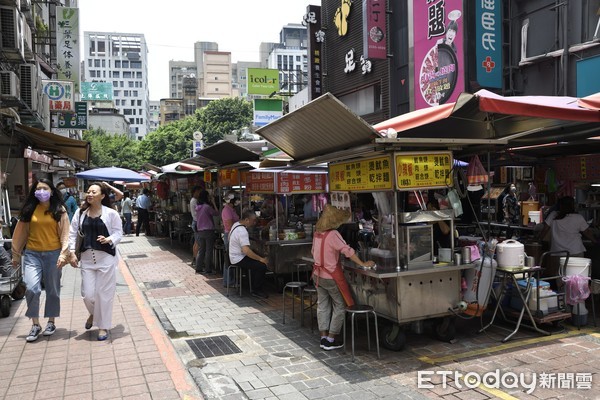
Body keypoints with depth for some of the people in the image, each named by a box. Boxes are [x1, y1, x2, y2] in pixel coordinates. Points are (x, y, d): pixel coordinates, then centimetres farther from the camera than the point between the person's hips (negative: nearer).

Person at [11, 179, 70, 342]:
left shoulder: (59, 210, -1)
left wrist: (63, 254, -13)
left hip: (53, 254, -1)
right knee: (31, 288, -11)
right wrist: (16, 254, 9)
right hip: (32, 254, 1)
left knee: (52, 290, 9)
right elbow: (21, 233, 8)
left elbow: (65, 234, -4)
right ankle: (35, 325, 5)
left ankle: (51, 322, 26)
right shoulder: (30, 209, 5)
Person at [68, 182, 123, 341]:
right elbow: (73, 233, 7)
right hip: (86, 258, 3)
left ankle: (103, 326, 19)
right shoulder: (80, 212, 5)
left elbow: (118, 232, -2)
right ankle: (93, 313, 38)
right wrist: (72, 253, 0)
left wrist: (109, 240, -22)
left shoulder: (111, 213, -5)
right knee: (88, 294, 4)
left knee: (104, 293, 3)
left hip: (106, 258, -3)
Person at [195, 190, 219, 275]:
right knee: (209, 251, 1)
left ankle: (199, 268, 17)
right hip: (208, 231, -7)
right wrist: (213, 203, 0)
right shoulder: (207, 207, -15)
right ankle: (208, 270, 5)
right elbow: (216, 213, -7)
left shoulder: (197, 207, 6)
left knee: (201, 250, 13)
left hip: (199, 232, 7)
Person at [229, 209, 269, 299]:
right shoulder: (242, 231, -26)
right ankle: (256, 290, -4)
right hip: (239, 259, -11)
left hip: (235, 256, 11)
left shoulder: (236, 224, 6)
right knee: (262, 266, -19)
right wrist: (261, 259, -26)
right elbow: (246, 251, -33)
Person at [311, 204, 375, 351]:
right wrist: (363, 264, -15)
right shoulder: (333, 234, -20)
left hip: (318, 275, 7)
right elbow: (348, 251, -22)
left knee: (323, 305, 15)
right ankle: (331, 340, 9)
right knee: (340, 306, 7)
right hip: (332, 276, -7)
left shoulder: (317, 233, 4)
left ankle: (324, 337, 18)